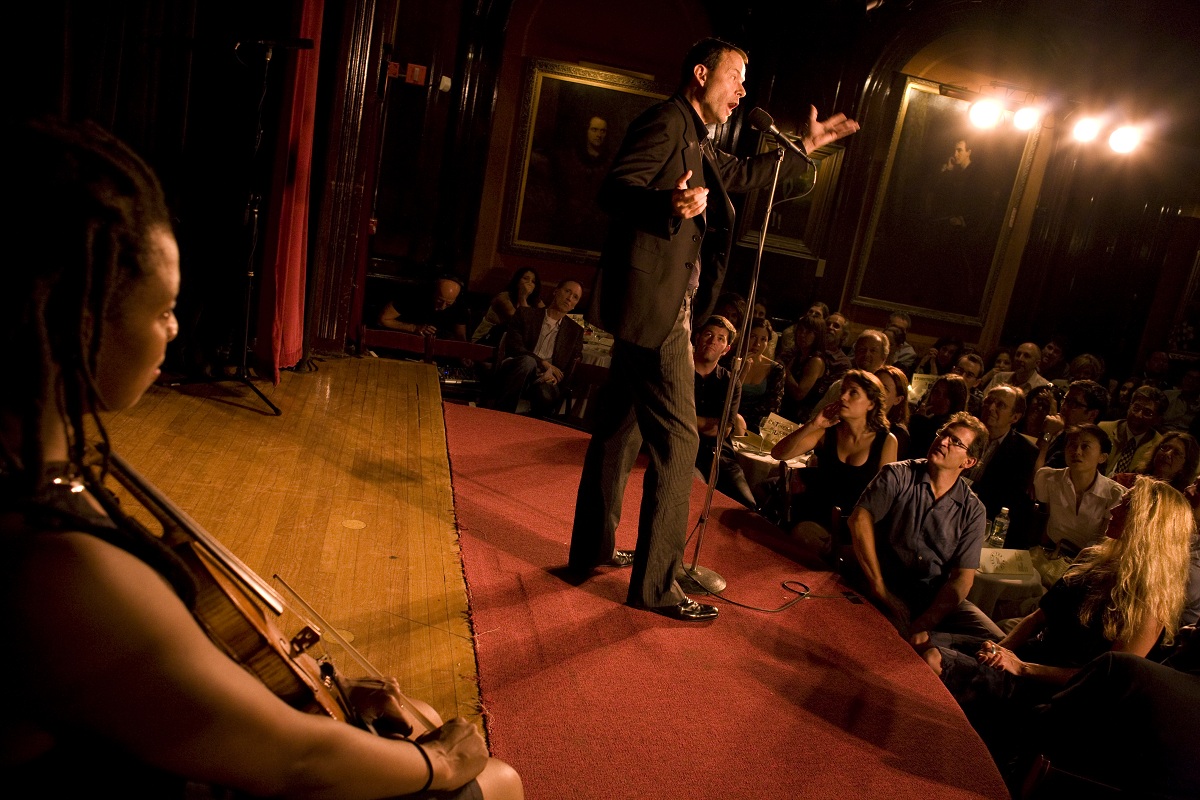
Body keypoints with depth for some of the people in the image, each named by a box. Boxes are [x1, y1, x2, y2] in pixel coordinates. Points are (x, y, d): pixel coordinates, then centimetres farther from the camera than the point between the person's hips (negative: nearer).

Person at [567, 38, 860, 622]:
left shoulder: (696, 142, 22)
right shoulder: (666, 121, -9)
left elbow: (739, 175, 39)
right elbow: (615, 188, -21)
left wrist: (805, 146, 40)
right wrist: (670, 204, -40)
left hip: (649, 307, 11)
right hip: (655, 304, -11)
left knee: (621, 426, 15)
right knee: (676, 438, -8)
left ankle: (593, 550, 27)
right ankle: (656, 583, 1)